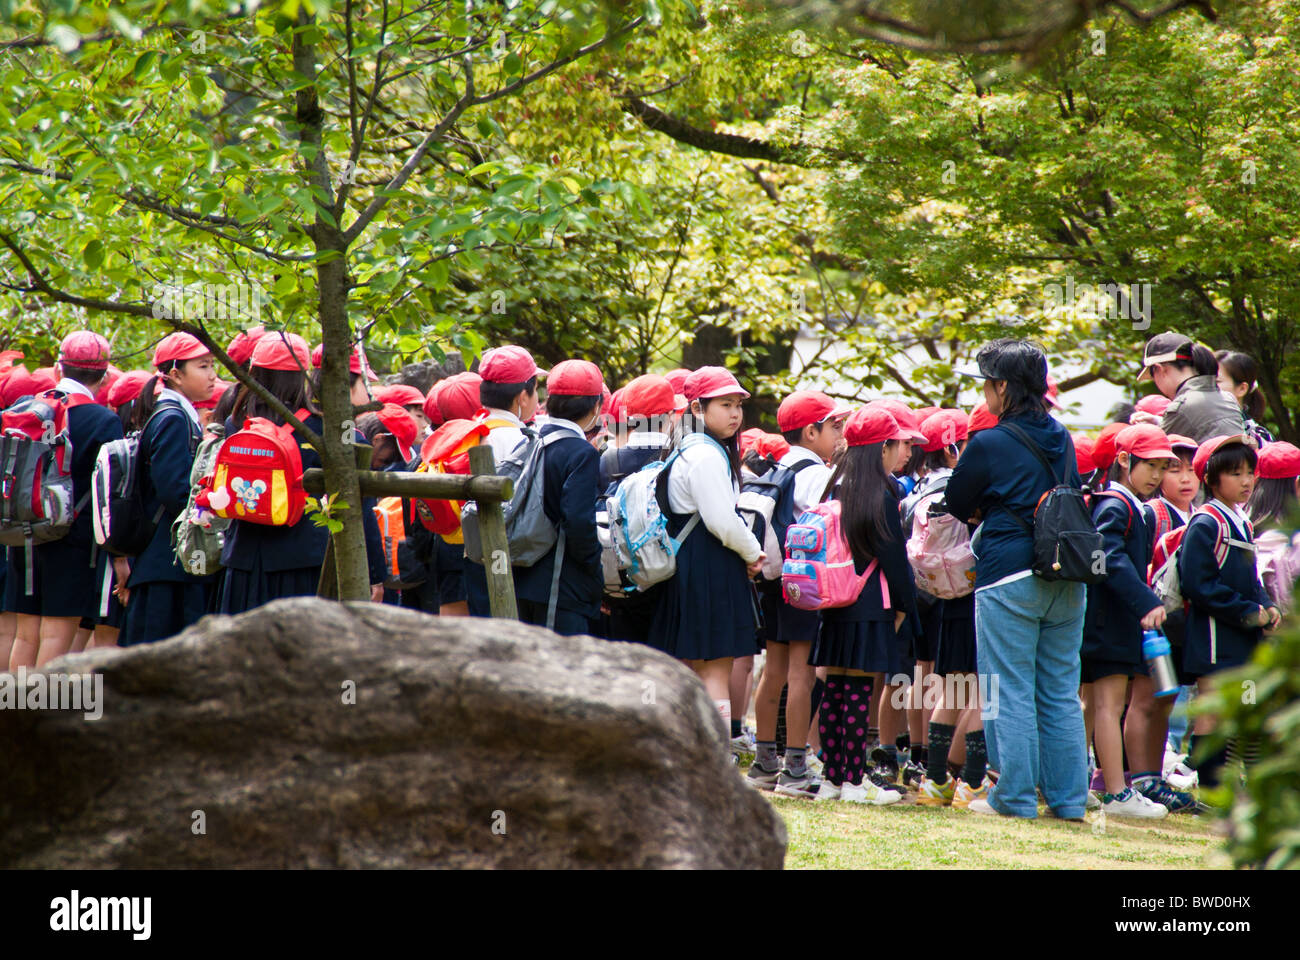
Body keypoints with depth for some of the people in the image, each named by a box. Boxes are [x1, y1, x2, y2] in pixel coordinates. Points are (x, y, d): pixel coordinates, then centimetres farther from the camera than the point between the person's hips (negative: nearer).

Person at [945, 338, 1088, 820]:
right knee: (1061, 693, 10)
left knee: (1010, 691, 0)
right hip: (1066, 578, 6)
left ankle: (1015, 795, 1)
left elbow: (956, 506, 3)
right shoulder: (1062, 440, 9)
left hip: (1009, 579, -6)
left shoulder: (989, 445, -8)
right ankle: (1068, 797, 11)